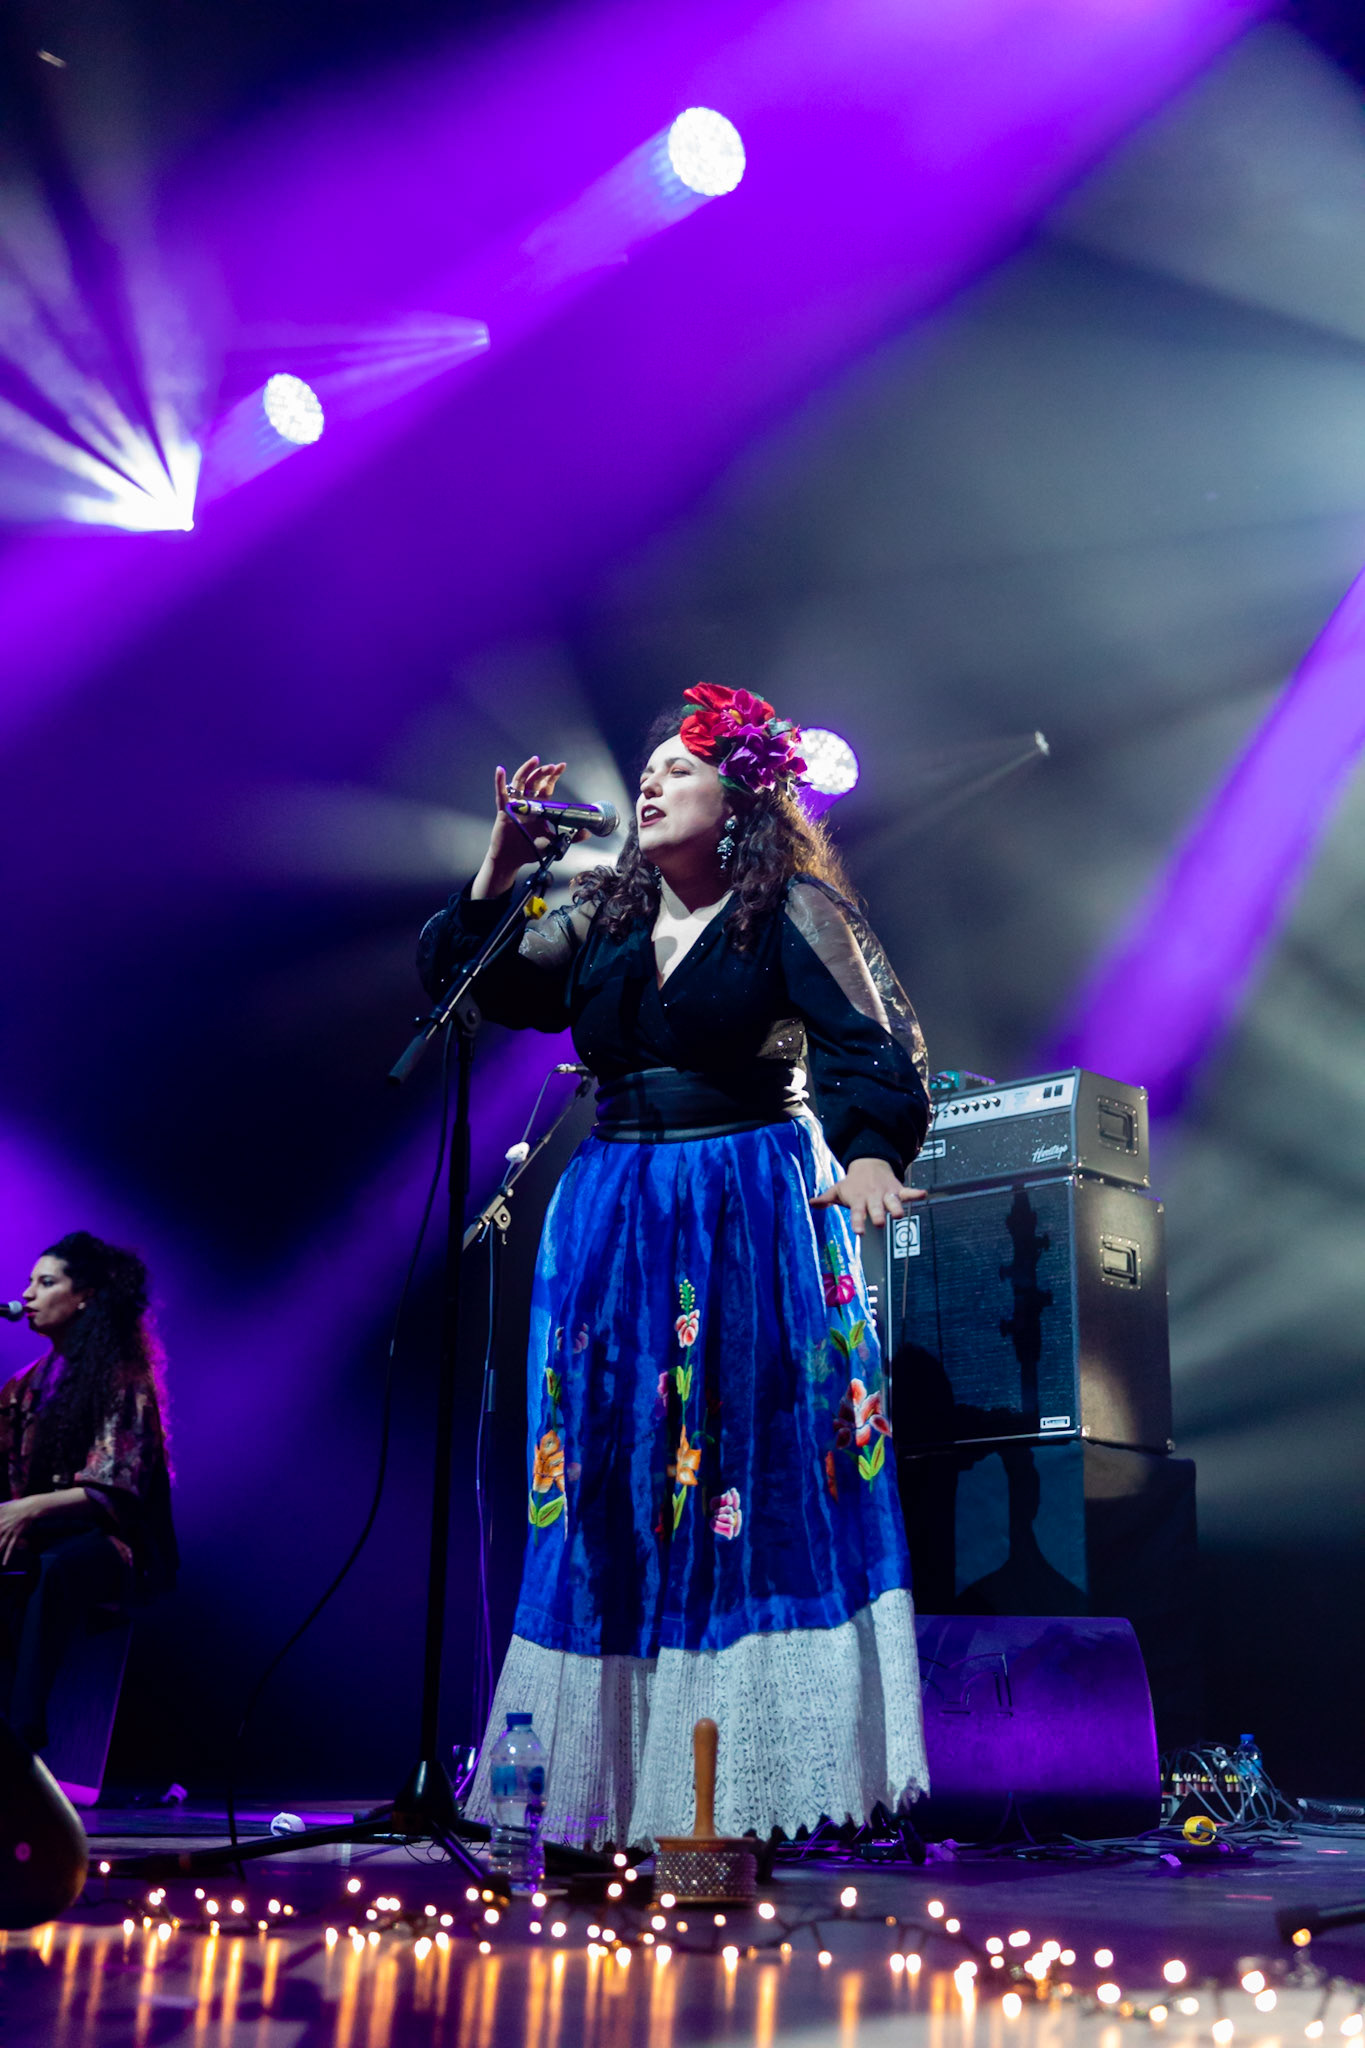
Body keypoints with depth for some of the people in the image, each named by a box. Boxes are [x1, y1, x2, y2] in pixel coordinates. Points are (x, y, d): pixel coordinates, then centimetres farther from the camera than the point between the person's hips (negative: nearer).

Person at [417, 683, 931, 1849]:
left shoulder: (791, 910, 0)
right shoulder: (598, 917, 15)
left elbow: (866, 1046, -11)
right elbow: (480, 987, 8)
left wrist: (867, 1153, -28)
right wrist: (502, 868, -2)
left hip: (756, 1216, -5)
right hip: (614, 1218, 5)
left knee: (754, 1475, -5)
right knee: (612, 1483, 3)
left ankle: (758, 1783, 2)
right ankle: (621, 1779, 11)